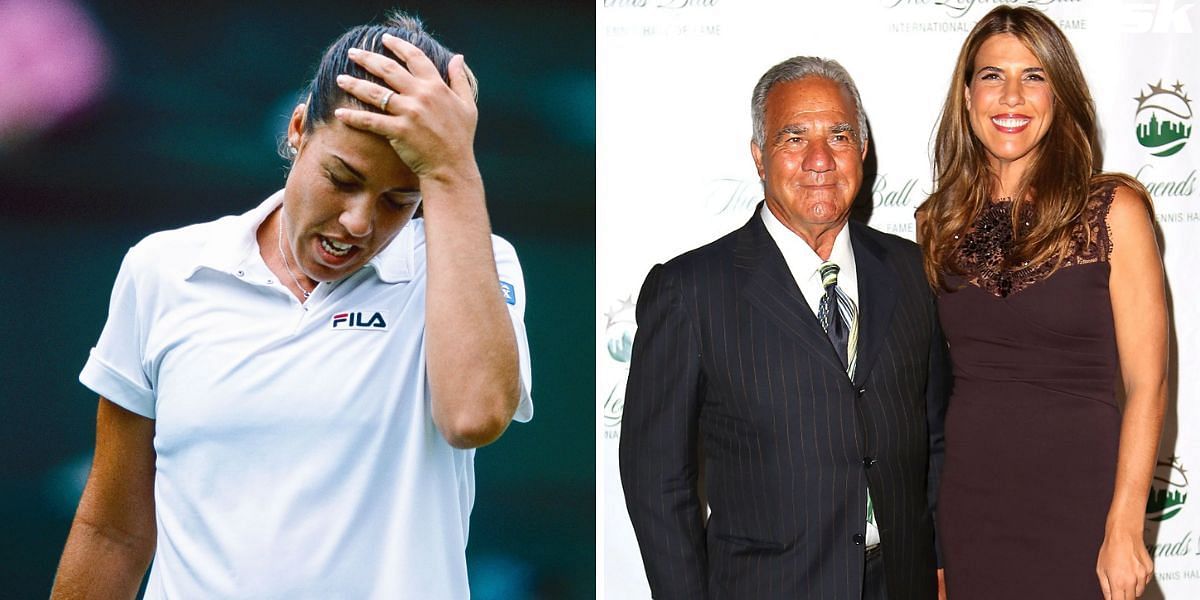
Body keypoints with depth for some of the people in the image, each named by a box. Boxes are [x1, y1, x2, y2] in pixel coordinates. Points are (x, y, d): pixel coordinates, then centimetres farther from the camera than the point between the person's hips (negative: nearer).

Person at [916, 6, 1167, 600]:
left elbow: (1146, 383, -7)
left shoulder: (1112, 210, -5)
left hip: (1078, 504, -3)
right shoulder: (937, 222, 5)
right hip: (966, 502, 3)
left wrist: (1125, 530, -13)